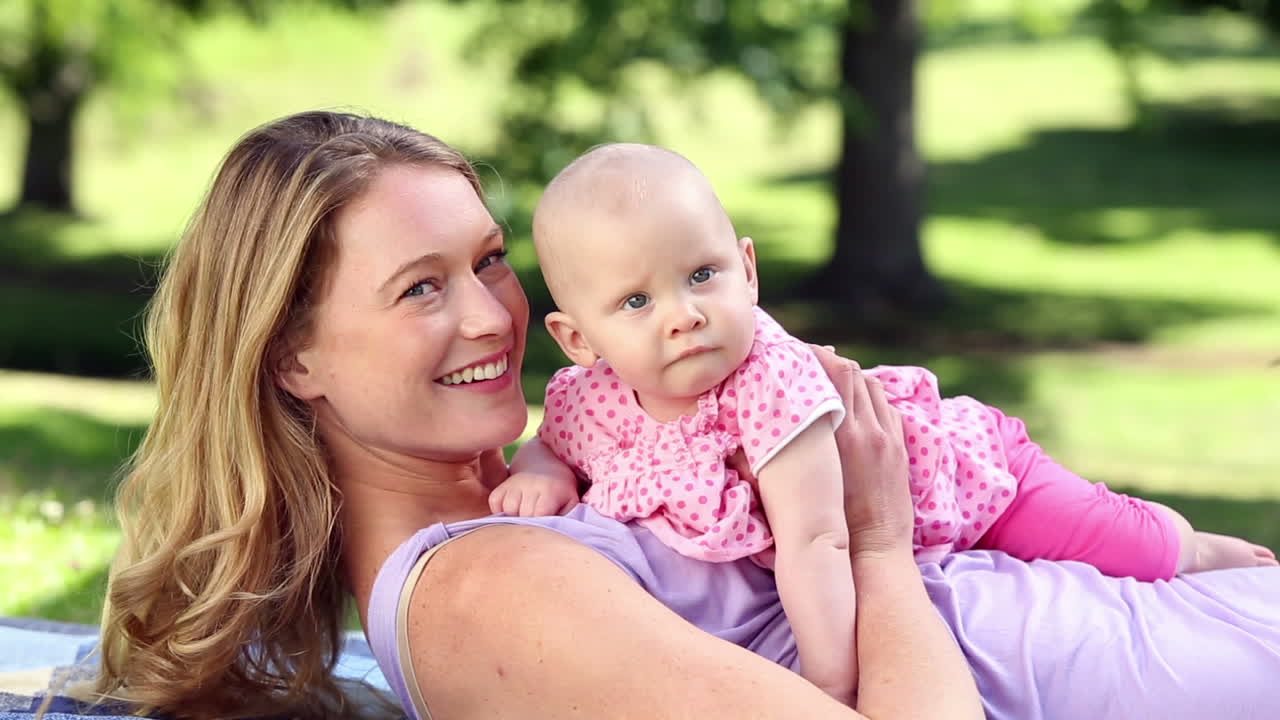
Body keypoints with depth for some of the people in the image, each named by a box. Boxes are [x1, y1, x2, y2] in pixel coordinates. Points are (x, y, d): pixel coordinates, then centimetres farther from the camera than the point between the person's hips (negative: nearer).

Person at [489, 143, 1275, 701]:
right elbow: (556, 444, 2)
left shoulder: (769, 381, -42)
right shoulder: (587, 403, -23)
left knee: (1133, 551, 0)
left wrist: (829, 684, -44)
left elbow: (814, 544, -43)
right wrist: (539, 475, -21)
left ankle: (1200, 549, 38)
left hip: (966, 463, -7)